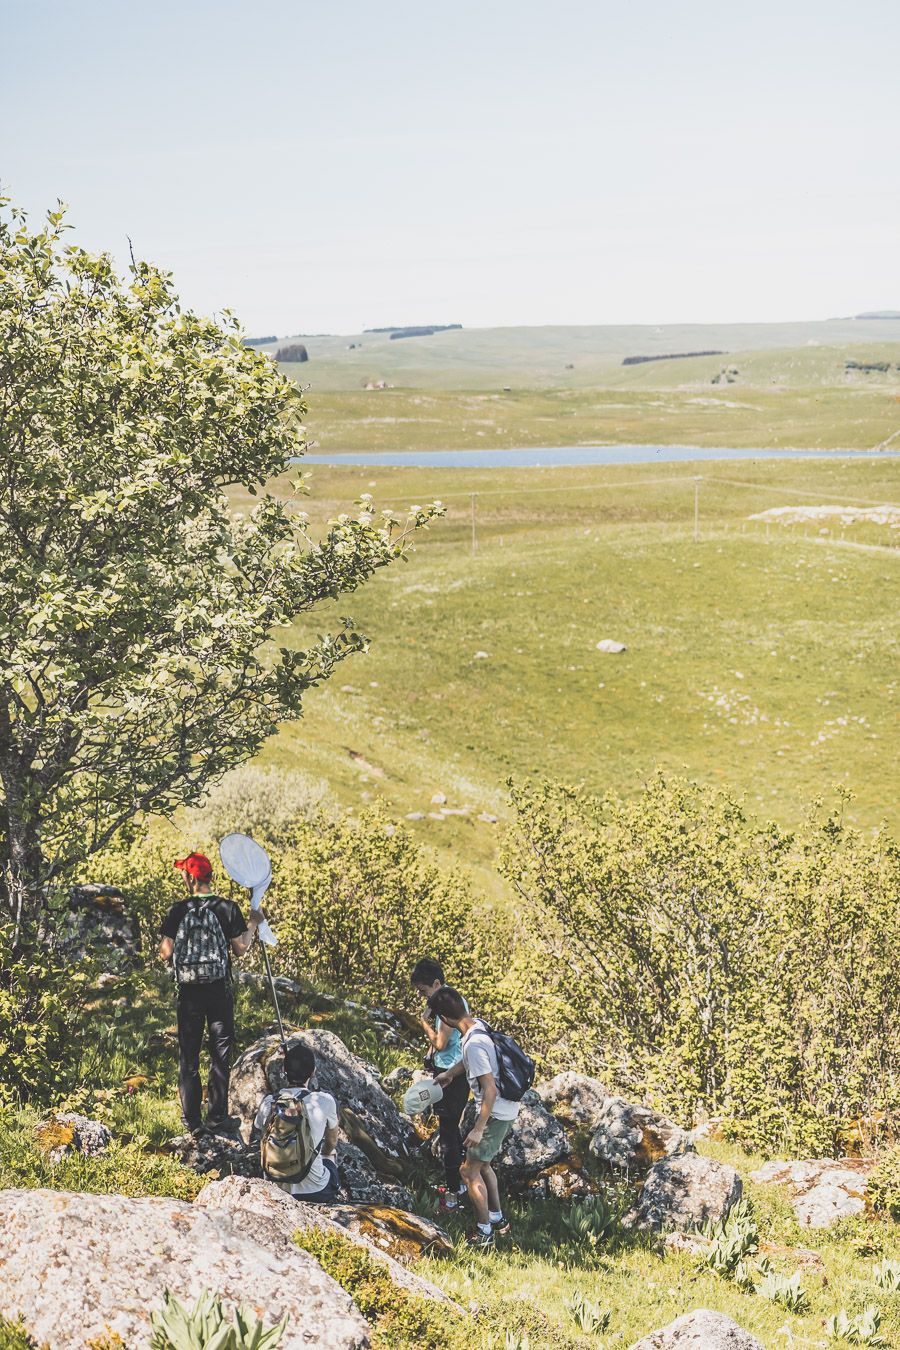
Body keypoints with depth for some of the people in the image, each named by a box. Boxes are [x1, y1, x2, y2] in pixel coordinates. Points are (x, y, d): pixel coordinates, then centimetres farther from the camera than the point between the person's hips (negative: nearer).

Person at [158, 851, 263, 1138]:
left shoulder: (178, 910, -5)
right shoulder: (227, 908, -7)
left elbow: (166, 952, -6)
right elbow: (240, 949, -5)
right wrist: (253, 924, 10)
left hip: (188, 991, 1)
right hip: (219, 990, 0)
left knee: (188, 1057, 9)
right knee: (220, 1055, 9)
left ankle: (192, 1122, 9)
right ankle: (217, 1118, 11)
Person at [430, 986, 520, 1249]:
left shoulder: (473, 1044, -30)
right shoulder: (477, 1025, -1)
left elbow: (490, 1090, -28)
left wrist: (478, 1129, -22)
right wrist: (448, 1074, 35)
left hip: (495, 1114, -9)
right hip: (504, 1110, 9)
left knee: (469, 1171, 3)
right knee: (482, 1165, 24)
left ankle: (484, 1232, 15)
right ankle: (497, 1219, 37)